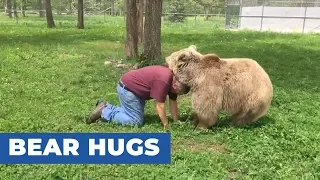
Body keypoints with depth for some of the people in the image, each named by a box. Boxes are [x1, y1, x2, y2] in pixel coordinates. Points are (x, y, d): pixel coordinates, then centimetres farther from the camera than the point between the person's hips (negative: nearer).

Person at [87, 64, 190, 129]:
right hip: (127, 88, -10)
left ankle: (106, 107, 20)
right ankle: (104, 112, -5)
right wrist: (166, 125, -16)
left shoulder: (173, 78, 2)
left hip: (133, 87, 10)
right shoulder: (163, 81, -28)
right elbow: (160, 105, -24)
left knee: (131, 112, 17)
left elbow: (173, 101, 7)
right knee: (136, 121, -10)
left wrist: (176, 121, 6)